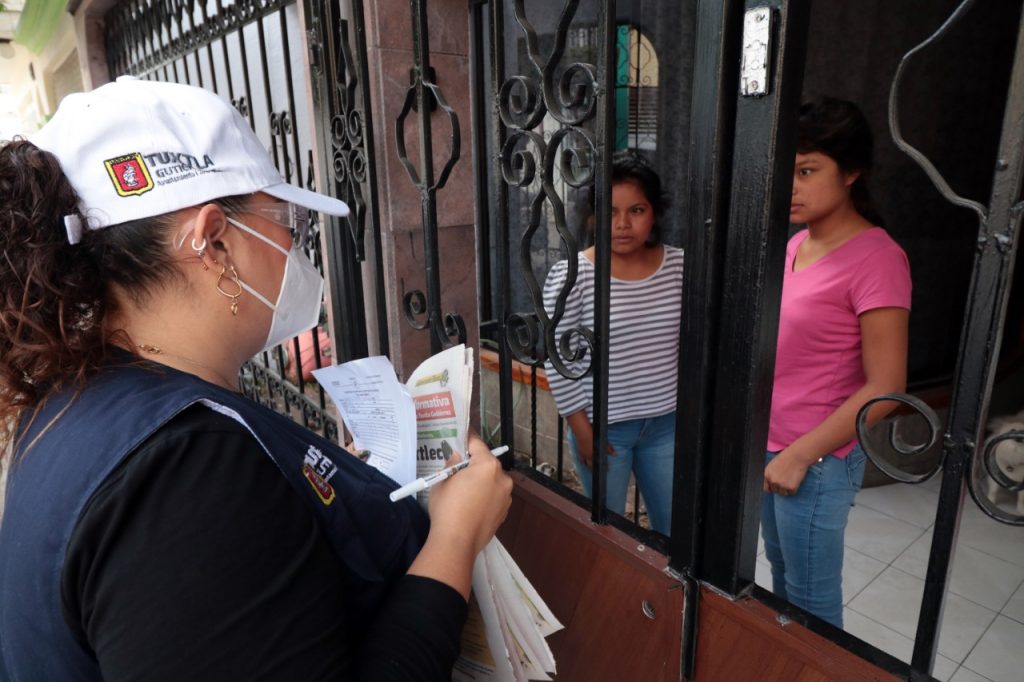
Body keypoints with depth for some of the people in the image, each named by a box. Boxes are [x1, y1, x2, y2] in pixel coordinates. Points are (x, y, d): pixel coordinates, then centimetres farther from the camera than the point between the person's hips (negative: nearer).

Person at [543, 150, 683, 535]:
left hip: (666, 422, 4)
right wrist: (582, 429, -9)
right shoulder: (569, 276, -16)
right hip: (603, 427, -3)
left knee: (674, 527, 19)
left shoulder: (679, 266, -4)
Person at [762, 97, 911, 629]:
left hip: (817, 460, -7)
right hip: (770, 446, 7)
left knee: (811, 599, 11)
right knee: (781, 576, 24)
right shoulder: (797, 244, 5)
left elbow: (884, 388, -19)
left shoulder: (875, 258, -18)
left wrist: (801, 455, -18)